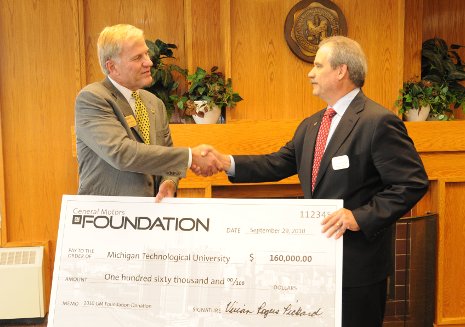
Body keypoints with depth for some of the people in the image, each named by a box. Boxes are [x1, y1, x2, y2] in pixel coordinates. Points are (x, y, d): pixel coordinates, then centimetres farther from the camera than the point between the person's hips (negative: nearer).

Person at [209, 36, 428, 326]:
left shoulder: (379, 122, -16)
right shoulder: (311, 125, 11)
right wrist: (228, 162, -5)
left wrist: (360, 217, -25)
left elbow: (413, 183, -18)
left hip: (358, 261, -8)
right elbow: (278, 163, 8)